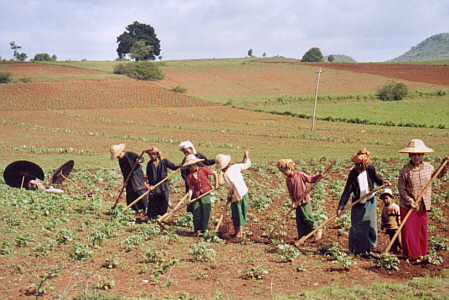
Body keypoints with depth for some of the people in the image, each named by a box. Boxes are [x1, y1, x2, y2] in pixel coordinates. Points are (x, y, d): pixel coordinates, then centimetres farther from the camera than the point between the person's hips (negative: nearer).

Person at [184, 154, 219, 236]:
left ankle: (204, 229, 10)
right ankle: (197, 230, 9)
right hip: (196, 195, 1)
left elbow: (215, 173, 5)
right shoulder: (190, 176, -3)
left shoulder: (204, 170, -7)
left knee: (206, 211, -2)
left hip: (205, 194, -1)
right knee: (196, 211, -2)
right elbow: (191, 188, -4)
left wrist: (216, 184, 4)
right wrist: (189, 197, -17)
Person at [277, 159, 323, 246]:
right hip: (297, 203, 5)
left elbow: (311, 179, -1)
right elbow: (290, 192, 8)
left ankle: (317, 230, 13)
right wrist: (293, 202, -3)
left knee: (307, 218, -9)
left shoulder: (300, 175, -9)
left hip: (305, 200, -5)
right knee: (299, 221, 6)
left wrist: (319, 176, -16)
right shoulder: (287, 180, 5)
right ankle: (300, 238, 15)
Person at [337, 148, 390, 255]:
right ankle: (356, 248, 21)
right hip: (358, 203, -4)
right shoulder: (353, 174, -24)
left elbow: (375, 176, 11)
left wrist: (382, 182, -9)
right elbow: (347, 192, -26)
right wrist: (340, 207, -32)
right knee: (357, 226, 2)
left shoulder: (370, 169, -14)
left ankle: (369, 245, 36)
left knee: (370, 224, 15)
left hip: (370, 201, 4)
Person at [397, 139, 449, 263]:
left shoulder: (428, 167, 1)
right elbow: (401, 188, -11)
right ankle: (410, 254, 15)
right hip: (408, 207, -4)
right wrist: (410, 201, -19)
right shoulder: (405, 170, -14)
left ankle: (421, 253, 29)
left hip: (423, 206, 4)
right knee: (409, 230, 1)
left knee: (422, 229, 13)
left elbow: (439, 174, 21)